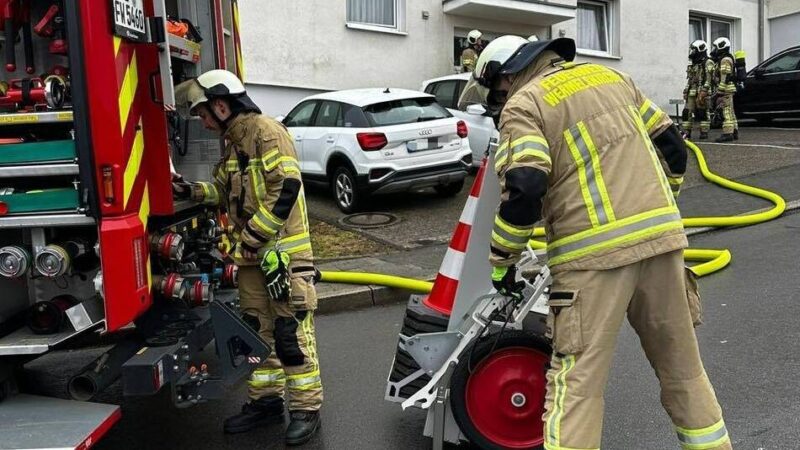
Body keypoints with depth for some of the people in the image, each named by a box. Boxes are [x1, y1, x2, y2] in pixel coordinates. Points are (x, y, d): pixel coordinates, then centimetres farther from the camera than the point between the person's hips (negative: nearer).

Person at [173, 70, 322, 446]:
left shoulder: (266, 131, -11)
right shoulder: (233, 143, 18)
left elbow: (287, 187, -21)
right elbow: (227, 190, 25)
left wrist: (252, 236, -18)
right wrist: (192, 191, 8)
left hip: (283, 251, -9)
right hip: (252, 256, 9)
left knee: (291, 333, -5)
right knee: (257, 330, 14)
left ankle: (306, 408, 5)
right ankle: (266, 400, 26)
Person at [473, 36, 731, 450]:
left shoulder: (523, 103, 0)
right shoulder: (611, 76, 20)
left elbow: (524, 190, -14)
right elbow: (670, 144, 22)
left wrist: (500, 260, -2)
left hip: (596, 250, -6)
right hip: (661, 236, 7)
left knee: (578, 380, -1)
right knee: (681, 363, 20)